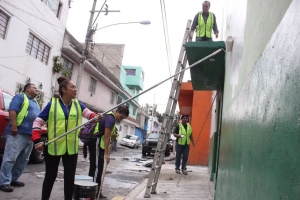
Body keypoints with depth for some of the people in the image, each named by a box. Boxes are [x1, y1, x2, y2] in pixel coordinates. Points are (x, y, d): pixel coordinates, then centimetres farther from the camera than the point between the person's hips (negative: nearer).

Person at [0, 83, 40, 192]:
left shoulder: (35, 103, 26)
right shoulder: (20, 96, 1)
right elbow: (12, 110, -13)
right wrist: (14, 126, -21)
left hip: (30, 135, 9)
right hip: (18, 133, -9)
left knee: (23, 160, 10)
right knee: (10, 158, -8)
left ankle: (13, 179, 19)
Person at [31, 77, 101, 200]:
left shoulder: (77, 104, 4)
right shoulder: (52, 104, -6)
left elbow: (87, 113, -11)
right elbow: (38, 122, -5)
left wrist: (95, 117, -35)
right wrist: (37, 141, -14)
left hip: (72, 147, 3)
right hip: (53, 147, -3)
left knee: (70, 176, 10)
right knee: (50, 176, 12)